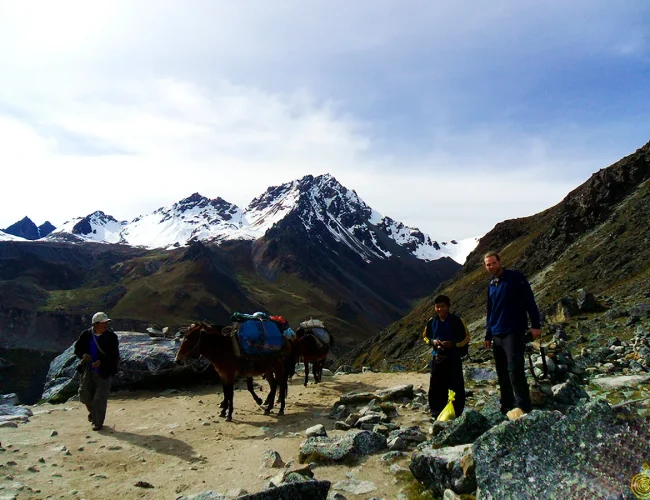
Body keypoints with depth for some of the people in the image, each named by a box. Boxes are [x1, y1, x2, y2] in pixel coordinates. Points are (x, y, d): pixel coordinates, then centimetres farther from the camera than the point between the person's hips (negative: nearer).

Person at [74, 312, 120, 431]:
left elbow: (115, 356, -12)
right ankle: (93, 411, 43)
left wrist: (101, 362, -25)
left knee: (100, 399, 0)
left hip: (104, 372, -3)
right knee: (84, 395, 11)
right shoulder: (86, 335, -3)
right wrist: (83, 355, -13)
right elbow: (77, 348, 8)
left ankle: (98, 422, 18)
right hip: (88, 370, 4)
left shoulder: (111, 337, -12)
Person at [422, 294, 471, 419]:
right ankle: (436, 411, 19)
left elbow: (466, 338, -2)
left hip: (454, 358, -3)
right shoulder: (432, 321, 2)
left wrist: (453, 344, -16)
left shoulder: (456, 321, -7)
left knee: (456, 386, 1)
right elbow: (425, 336, 15)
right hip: (437, 358, 3)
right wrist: (432, 341, -6)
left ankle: (457, 412, 14)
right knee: (436, 386, 7)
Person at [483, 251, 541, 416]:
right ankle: (507, 407, 16)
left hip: (514, 333, -7)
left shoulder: (516, 277, -3)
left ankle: (523, 406, -14)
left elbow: (529, 301, -7)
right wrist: (488, 336, 20)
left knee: (515, 369, -18)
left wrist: (535, 325, -14)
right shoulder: (491, 285, 16)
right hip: (497, 336, 7)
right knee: (502, 374, 8)